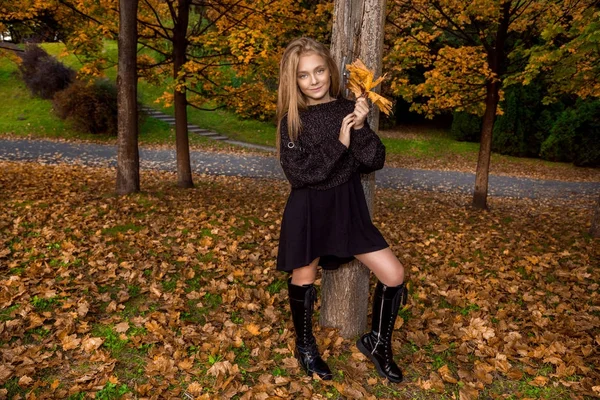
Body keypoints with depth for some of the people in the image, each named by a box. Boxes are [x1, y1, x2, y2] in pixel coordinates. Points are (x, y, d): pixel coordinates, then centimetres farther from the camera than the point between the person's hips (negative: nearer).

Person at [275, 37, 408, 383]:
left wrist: (361, 128, -19)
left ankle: (377, 342, 24)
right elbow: (299, 173, -17)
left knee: (395, 276, 0)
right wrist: (339, 144, -18)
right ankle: (305, 346, 41)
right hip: (308, 212, -3)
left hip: (348, 208, 3)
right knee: (303, 280, 14)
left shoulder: (348, 109, 1)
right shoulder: (291, 120, -7)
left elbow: (375, 161, -3)